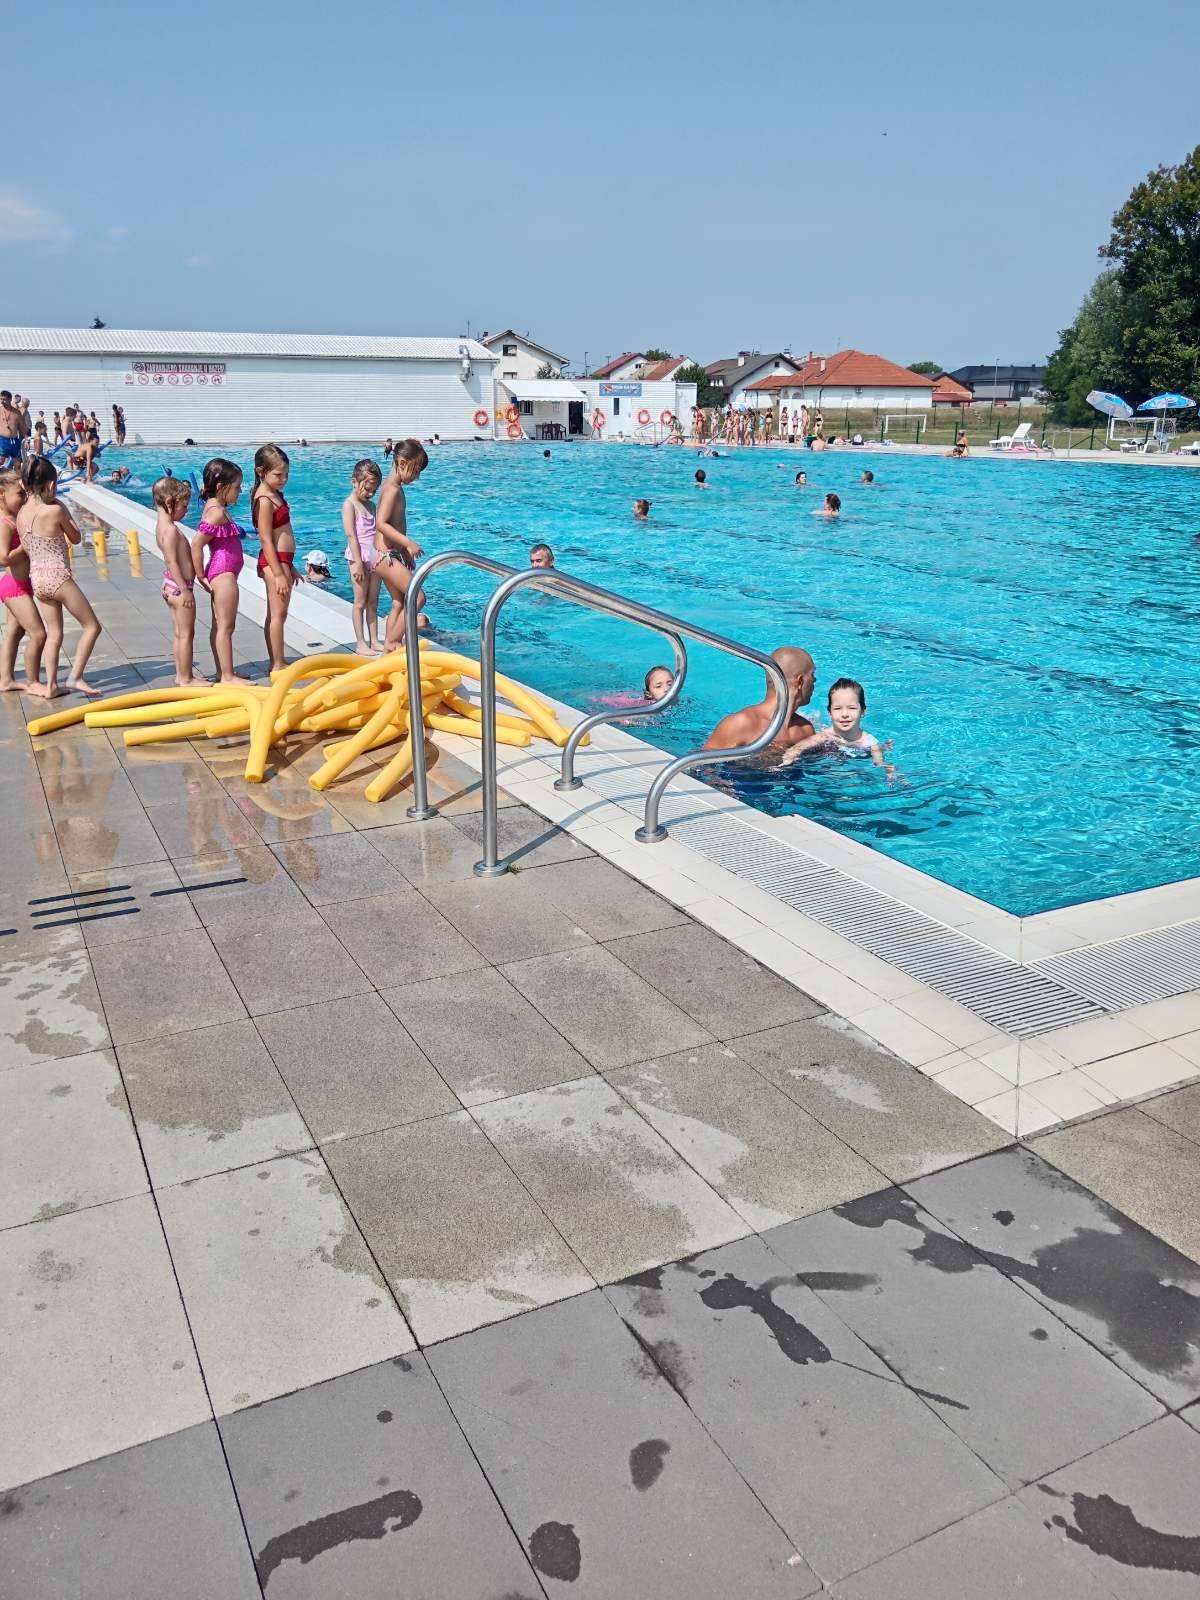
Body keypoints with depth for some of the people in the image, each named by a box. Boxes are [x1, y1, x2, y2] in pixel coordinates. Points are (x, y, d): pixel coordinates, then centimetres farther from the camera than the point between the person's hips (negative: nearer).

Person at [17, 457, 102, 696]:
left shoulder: (21, 514, 5)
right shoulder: (55, 510, -14)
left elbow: (27, 548, 11)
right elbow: (76, 538, 0)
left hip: (36, 578, 7)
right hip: (57, 576, -7)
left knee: (54, 633, 16)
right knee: (92, 626, 3)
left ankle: (51, 685, 15)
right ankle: (75, 676, -3)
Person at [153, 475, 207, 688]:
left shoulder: (163, 525, 12)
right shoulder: (171, 529, -18)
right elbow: (172, 562, -23)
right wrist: (184, 589, -23)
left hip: (171, 586, 10)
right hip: (179, 586, -10)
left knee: (181, 633, 16)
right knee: (187, 633, -3)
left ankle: (182, 674, 23)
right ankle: (185, 678, 2)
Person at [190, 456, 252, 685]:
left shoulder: (216, 509, 11)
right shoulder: (217, 513, -18)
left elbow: (200, 541, 17)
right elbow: (196, 543, -21)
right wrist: (201, 576, -16)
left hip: (221, 573, 10)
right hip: (224, 573, -10)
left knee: (219, 625, 14)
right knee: (226, 626, -5)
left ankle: (222, 672, 21)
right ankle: (227, 676, -1)